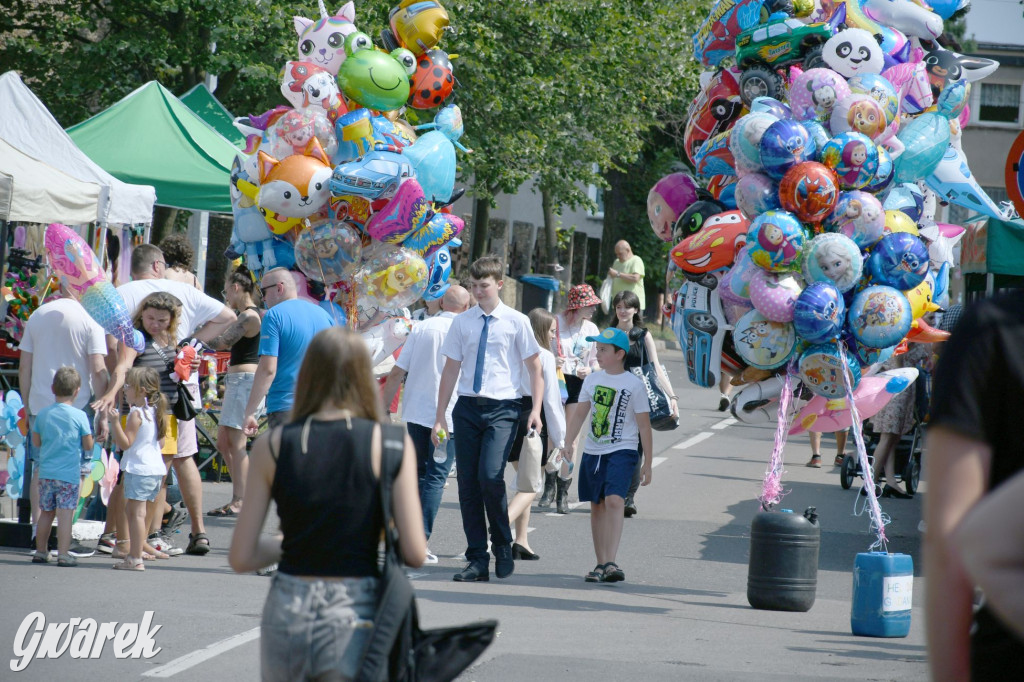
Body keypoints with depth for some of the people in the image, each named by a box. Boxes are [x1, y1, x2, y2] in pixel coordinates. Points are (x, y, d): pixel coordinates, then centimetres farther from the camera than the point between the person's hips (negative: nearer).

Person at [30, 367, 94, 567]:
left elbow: (36, 441, 12)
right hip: (69, 473, -4)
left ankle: (40, 551, 21)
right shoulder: (79, 416, -8)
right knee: (65, 513, -5)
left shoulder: (43, 414, 4)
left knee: (46, 513, 14)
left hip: (46, 471, 4)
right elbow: (88, 445, -5)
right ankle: (63, 554, -8)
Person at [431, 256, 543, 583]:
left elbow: (535, 368, 5)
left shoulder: (516, 322, 2)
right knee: (467, 482, 1)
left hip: (502, 408, -4)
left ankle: (503, 547, 2)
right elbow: (451, 369, 13)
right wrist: (440, 416, 11)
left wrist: (536, 410, -5)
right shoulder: (462, 322, 10)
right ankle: (477, 560, 7)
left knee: (490, 476, -19)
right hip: (467, 407, 4)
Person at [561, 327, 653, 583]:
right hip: (593, 451, 6)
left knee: (614, 500, -21)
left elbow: (644, 425, -2)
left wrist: (647, 464, -2)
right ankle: (601, 564, 15)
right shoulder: (592, 380, 9)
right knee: (597, 505, 8)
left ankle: (611, 563, -28)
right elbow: (581, 414, 16)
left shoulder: (634, 385, -5)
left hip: (622, 450, -6)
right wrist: (568, 444, 2)